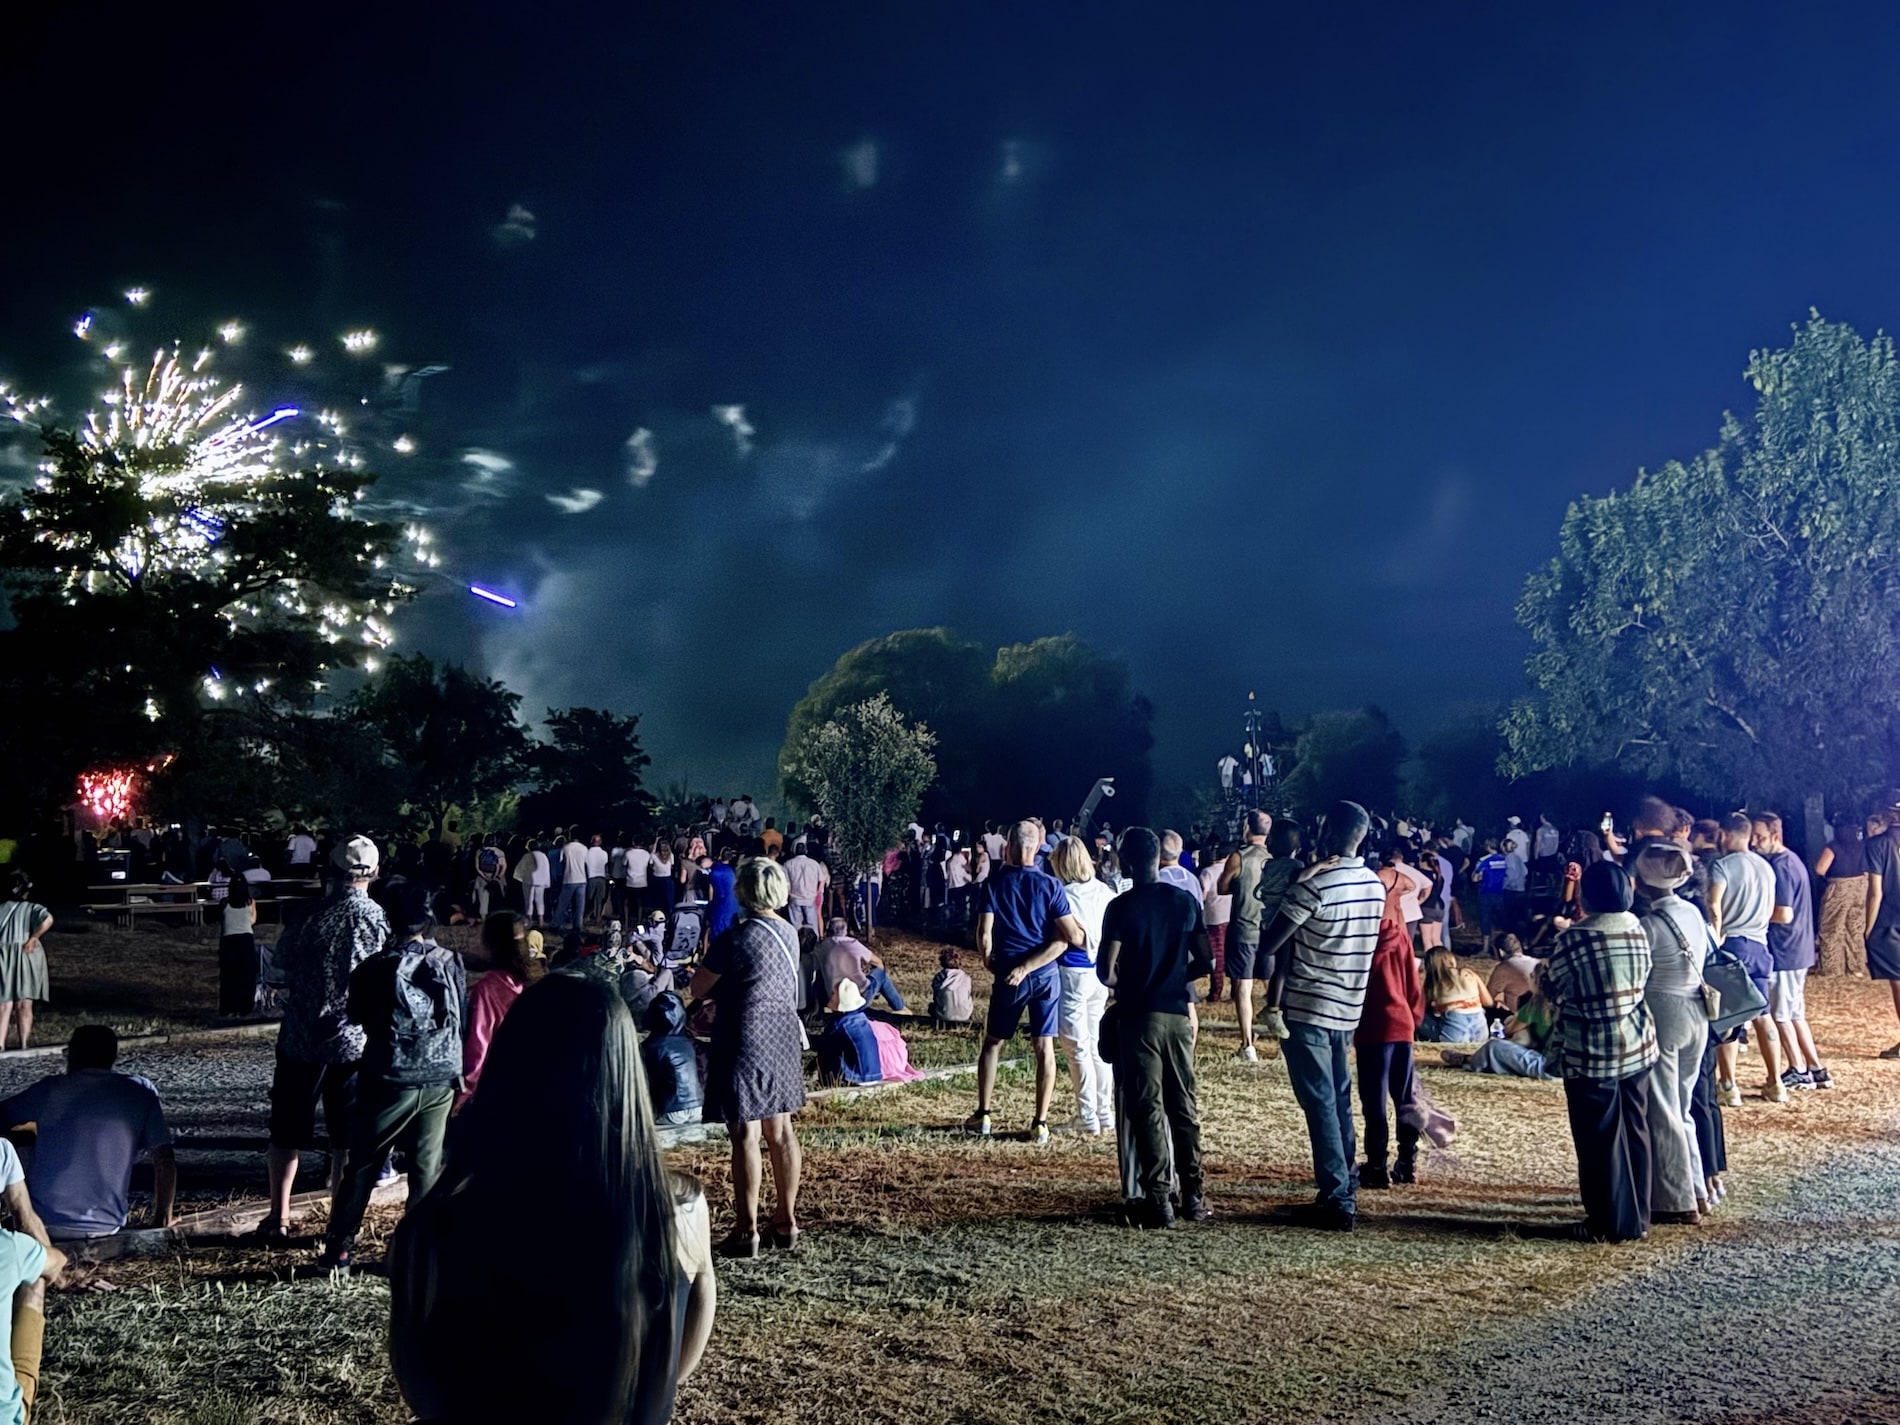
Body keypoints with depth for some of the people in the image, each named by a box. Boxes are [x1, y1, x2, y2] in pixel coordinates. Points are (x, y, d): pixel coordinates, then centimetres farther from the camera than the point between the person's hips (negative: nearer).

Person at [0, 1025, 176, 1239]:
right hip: (103, 1227, 2)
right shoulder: (140, 1092, 2)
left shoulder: (51, 1088, 2)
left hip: (42, 1223, -2)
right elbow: (165, 1160, -2)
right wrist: (162, 1218, 7)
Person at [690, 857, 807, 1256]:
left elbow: (698, 988, -9)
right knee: (781, 1132, 13)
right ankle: (787, 1222, 22)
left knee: (746, 1137, -2)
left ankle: (746, 1232, 4)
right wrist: (727, 991, 11)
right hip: (783, 1040, 7)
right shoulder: (789, 934, 5)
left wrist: (719, 990, 10)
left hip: (745, 1043, -7)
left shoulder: (736, 938, -17)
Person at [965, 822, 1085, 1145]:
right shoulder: (1050, 885, -5)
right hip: (1046, 974, 0)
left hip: (1008, 976, 0)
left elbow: (984, 935, -8)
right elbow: (1072, 936, -13)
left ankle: (982, 1116, 17)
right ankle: (1040, 1124, 5)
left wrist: (990, 962, 6)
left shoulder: (995, 882, -5)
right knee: (1045, 1048, 6)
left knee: (993, 1043, 15)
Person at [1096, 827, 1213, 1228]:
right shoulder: (1186, 901, 3)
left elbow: (1106, 972, -12)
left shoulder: (1121, 907, -9)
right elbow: (1206, 962, 5)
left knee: (1146, 1109, 1)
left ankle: (1158, 1199, -2)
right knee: (1184, 1107, 12)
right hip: (1178, 1013, 4)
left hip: (1138, 1016, -4)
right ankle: (1193, 1196, 16)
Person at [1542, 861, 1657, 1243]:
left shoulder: (1574, 939, -17)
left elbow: (1553, 989, -8)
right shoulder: (1638, 932, 0)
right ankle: (1637, 1219, 22)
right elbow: (1641, 983, 10)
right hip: (1637, 1047, 5)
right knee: (1635, 1133, 14)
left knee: (1599, 1139, 4)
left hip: (1590, 1054, -5)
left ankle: (1608, 1223, 10)